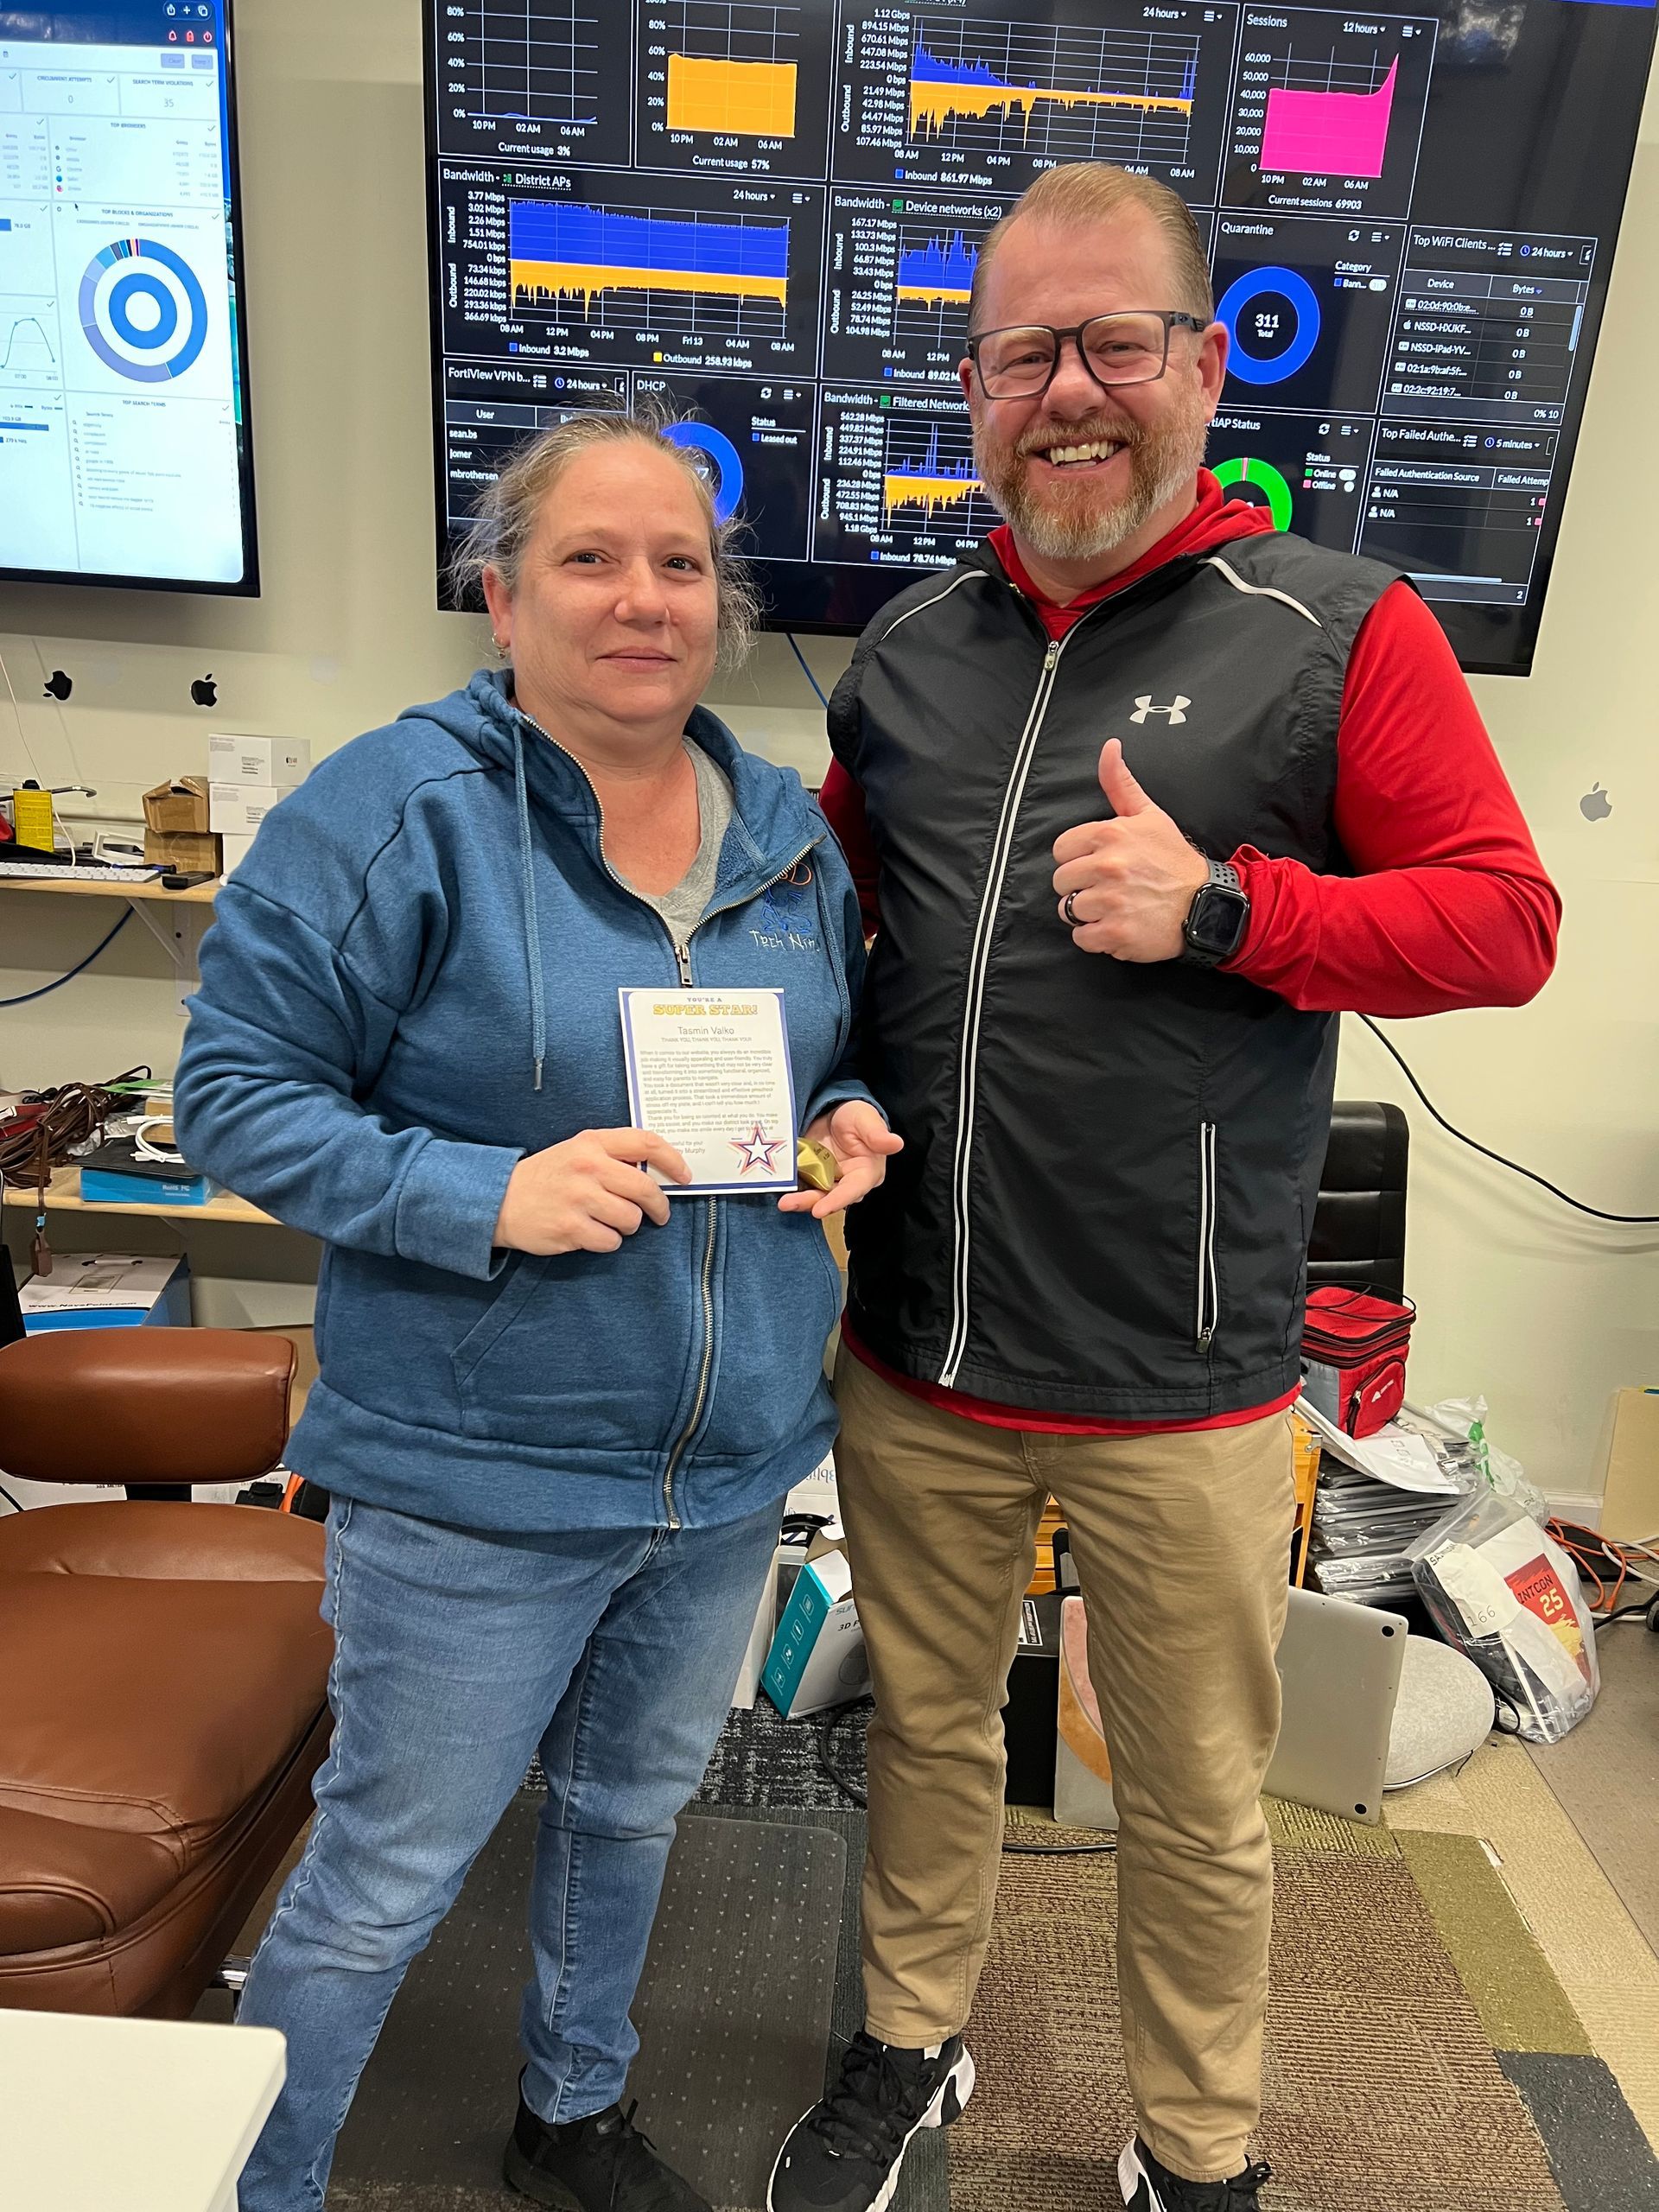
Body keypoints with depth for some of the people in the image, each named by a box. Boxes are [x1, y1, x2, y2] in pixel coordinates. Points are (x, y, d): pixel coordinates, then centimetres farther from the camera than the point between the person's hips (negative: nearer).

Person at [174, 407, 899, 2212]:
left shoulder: (786, 826, 4)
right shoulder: (396, 810, -14)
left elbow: (840, 1053, 17)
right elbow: (235, 1094, -14)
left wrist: (847, 1120, -6)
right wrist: (486, 1194, -26)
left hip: (733, 1457, 6)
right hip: (474, 1472, -6)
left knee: (633, 1805, 26)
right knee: (388, 1874, 11)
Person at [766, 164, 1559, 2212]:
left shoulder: (1341, 635, -5)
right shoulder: (907, 648, 8)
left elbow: (1507, 920, -7)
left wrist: (1221, 908, -20)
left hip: (1176, 1388, -3)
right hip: (912, 1359, 4)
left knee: (1197, 1803, 16)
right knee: (925, 1725, 23)